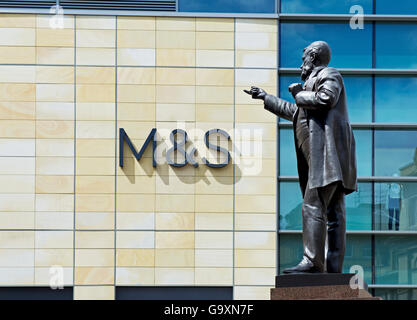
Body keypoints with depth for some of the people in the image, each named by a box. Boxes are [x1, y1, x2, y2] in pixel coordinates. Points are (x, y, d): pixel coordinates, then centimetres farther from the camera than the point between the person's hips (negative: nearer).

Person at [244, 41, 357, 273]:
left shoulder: (328, 75, 1)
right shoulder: (315, 82, 31)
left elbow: (326, 99, -21)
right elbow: (295, 113, 43)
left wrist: (300, 94, -4)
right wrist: (265, 98, 46)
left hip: (327, 151, -10)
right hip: (322, 158, 10)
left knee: (313, 207, -17)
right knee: (333, 211, 3)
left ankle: (313, 262, -23)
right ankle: (333, 267, 0)